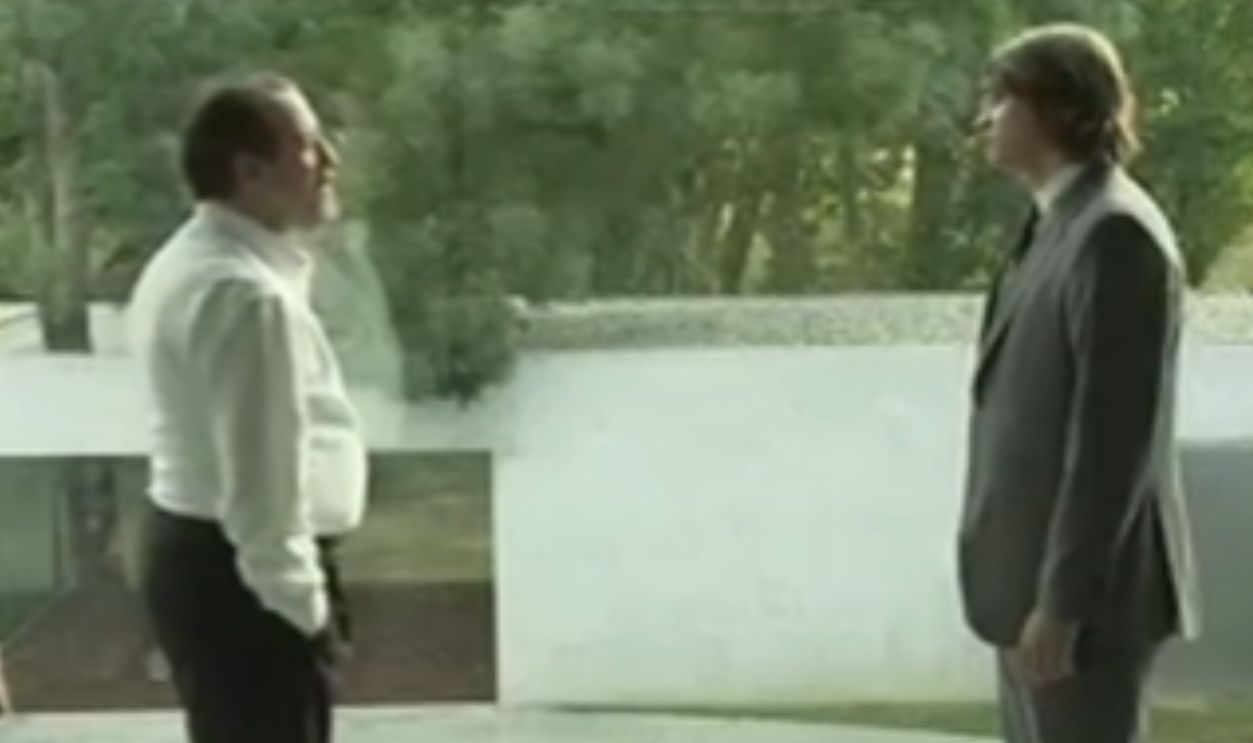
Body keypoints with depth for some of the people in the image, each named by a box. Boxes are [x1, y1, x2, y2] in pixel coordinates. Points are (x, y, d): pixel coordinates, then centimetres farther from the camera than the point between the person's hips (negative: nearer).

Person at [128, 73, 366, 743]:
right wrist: (302, 604, -18)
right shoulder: (248, 293, -23)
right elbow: (263, 478, -24)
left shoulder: (191, 262, 11)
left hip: (199, 551, 11)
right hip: (240, 572, -11)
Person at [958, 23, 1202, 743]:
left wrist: (1063, 602, -20)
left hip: (1085, 587, -9)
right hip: (1038, 577, 9)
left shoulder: (1116, 232, -16)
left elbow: (1116, 436, -21)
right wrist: (1035, 593, 16)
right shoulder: (1061, 226, 14)